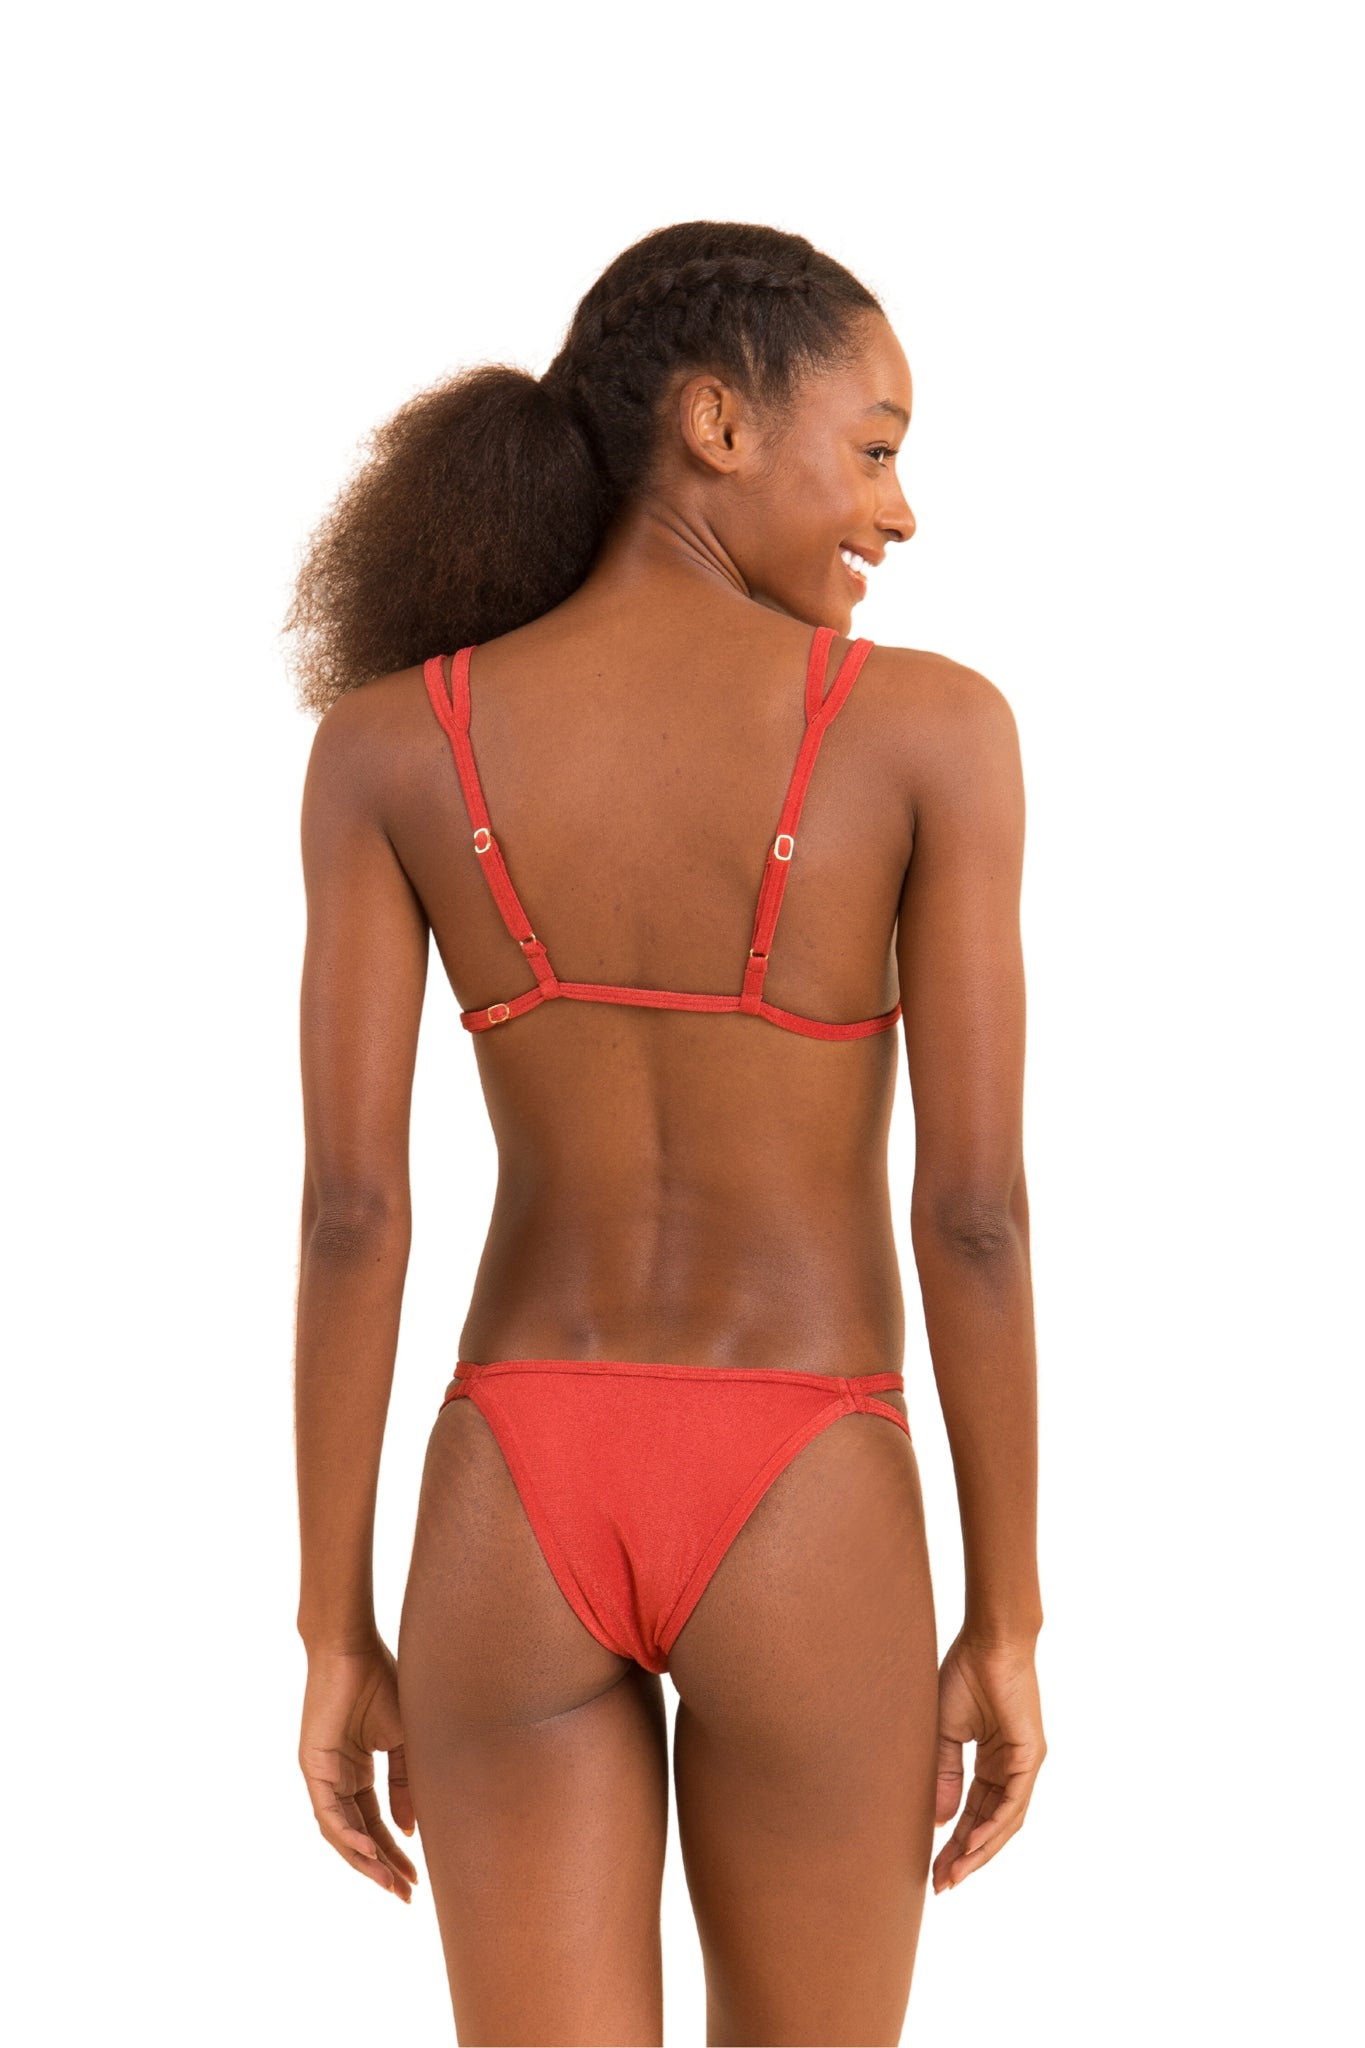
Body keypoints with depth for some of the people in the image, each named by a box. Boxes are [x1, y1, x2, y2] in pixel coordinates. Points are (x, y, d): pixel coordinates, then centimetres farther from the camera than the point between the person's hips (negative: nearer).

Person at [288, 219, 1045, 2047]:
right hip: (806, 1538, -2)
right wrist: (1009, 1628, 1)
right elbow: (975, 1207, -9)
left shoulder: (388, 737, -2)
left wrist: (337, 1638, 3)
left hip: (519, 1512, 2)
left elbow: (350, 1206, -5)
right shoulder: (929, 726, -9)